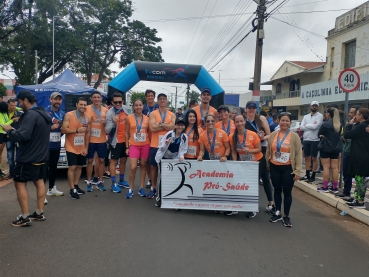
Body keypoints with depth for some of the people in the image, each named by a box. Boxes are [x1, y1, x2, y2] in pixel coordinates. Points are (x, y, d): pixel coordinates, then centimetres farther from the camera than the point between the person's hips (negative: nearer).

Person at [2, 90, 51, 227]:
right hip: (41, 155, 10)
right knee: (39, 181, 14)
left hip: (28, 157, -10)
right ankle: (39, 213, 21)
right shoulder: (42, 113, 11)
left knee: (20, 183, 0)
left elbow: (22, 136, -29)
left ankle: (25, 217, 1)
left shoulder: (31, 115, -21)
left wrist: (10, 130, -11)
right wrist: (15, 129, 9)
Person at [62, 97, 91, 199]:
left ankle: (76, 186, 27)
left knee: (79, 166, 13)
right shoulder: (69, 115, -12)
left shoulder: (88, 118, 1)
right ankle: (72, 190, 2)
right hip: (71, 147, -5)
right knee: (72, 167, -5)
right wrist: (77, 130, -27)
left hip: (82, 148, 5)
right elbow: (63, 130, -16)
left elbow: (88, 133, 6)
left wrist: (86, 148, 2)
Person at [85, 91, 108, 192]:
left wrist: (105, 122, -10)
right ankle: (89, 182, 15)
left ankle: (100, 181, 20)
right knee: (90, 160, 4)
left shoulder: (105, 110, 6)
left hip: (102, 140, 3)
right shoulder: (87, 109, -3)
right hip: (90, 139, -3)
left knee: (101, 160, 7)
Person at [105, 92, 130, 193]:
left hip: (125, 139, 6)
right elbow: (107, 130, -23)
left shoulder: (125, 108, -1)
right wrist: (113, 122, -39)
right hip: (115, 141, -6)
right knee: (114, 161, 3)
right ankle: (114, 184, 11)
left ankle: (121, 181, 30)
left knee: (123, 160, 15)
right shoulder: (110, 113, -19)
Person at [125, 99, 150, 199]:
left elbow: (149, 132, 8)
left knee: (143, 166, 8)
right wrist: (127, 147, -1)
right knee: (133, 167, -8)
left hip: (145, 145, 2)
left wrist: (151, 145, 2)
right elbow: (127, 133, 3)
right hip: (134, 145, -2)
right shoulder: (129, 118, -2)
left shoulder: (147, 118, 2)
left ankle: (141, 188, 18)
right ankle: (130, 189, 7)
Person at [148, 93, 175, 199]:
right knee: (153, 166, 6)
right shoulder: (153, 114, 1)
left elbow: (173, 127, -11)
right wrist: (167, 126, -10)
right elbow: (152, 128, -14)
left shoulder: (172, 115, 6)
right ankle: (153, 188, 17)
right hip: (155, 145, -1)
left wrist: (160, 124, -13)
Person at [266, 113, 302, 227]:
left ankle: (286, 216, 18)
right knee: (277, 190, 13)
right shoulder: (273, 135, 3)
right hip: (275, 167, 3)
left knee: (287, 192, 3)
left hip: (288, 168, -3)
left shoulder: (294, 136, -5)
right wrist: (268, 166, 10)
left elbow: (299, 154, -5)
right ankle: (278, 213, 28)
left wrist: (297, 171, -10)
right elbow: (268, 151, 10)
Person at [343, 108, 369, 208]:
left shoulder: (361, 126, -19)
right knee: (359, 178, 16)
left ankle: (360, 201, 4)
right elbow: (355, 135, 14)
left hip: (360, 158, -10)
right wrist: (353, 124, 7)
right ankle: (356, 197, 25)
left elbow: (346, 135, -17)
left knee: (360, 178, -3)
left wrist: (350, 124, -5)